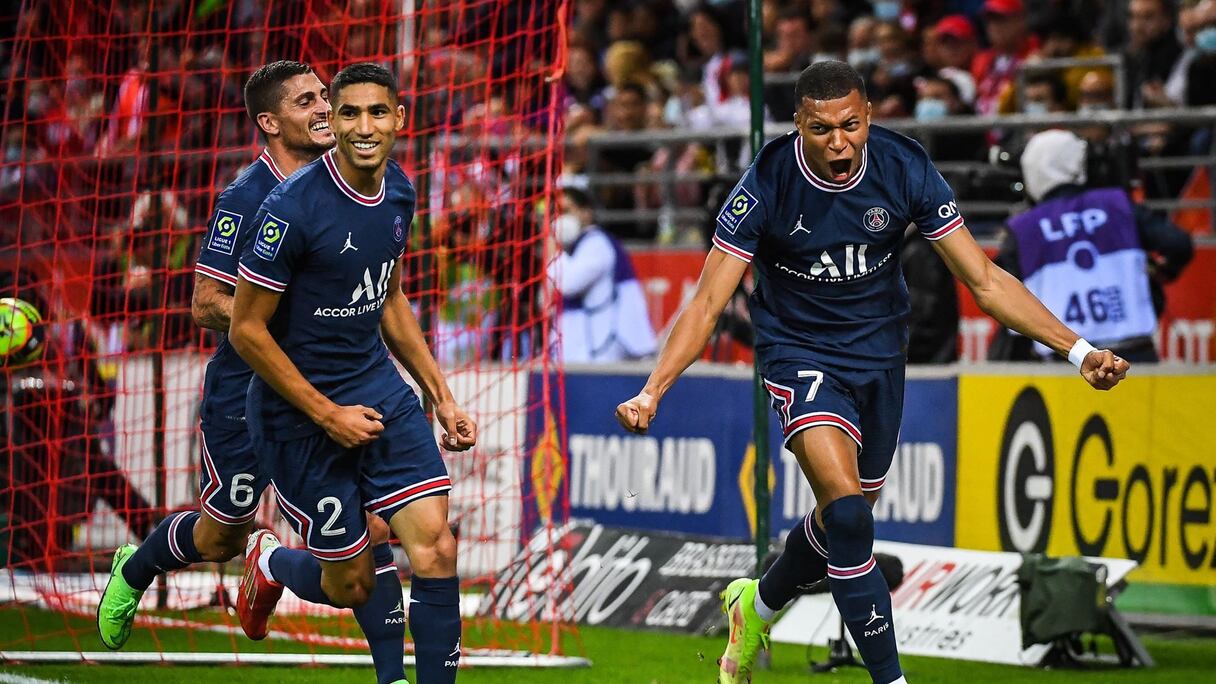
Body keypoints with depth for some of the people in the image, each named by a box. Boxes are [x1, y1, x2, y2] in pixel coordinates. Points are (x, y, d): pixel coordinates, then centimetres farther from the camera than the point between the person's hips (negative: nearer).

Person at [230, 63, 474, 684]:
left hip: (379, 388, 6)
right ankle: (271, 562, 38)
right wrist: (327, 414, -15)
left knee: (436, 547, -11)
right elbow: (247, 329, -16)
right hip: (301, 410, -6)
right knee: (353, 584, 5)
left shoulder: (398, 191, 2)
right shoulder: (294, 207, -21)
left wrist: (440, 395, 13)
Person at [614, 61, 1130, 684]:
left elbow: (984, 280, -10)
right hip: (799, 351, -4)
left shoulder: (904, 168, -17)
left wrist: (1078, 351, -16)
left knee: (845, 521, 15)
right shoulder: (768, 183, -23)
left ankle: (756, 605, 45)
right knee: (847, 511, -23)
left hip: (878, 353, 4)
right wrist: (652, 391, -33)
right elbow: (708, 302, -20)